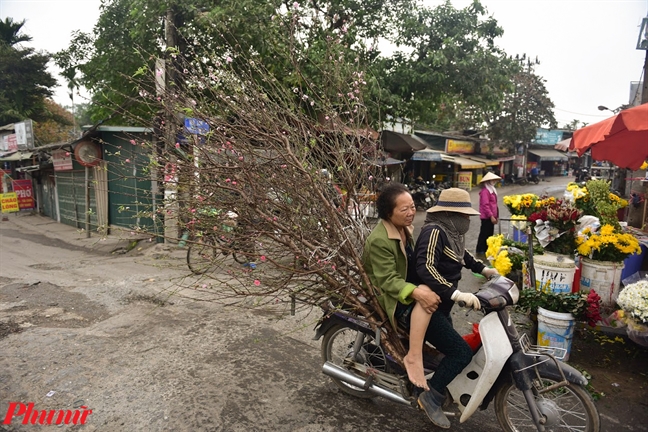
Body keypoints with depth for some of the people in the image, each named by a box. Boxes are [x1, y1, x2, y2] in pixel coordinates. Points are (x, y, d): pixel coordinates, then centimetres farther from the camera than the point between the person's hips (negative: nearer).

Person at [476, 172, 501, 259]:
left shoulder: (492, 190, 16)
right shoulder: (485, 191, -16)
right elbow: (485, 205, -21)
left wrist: (496, 216, 17)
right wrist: (491, 216, -22)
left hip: (491, 217, 10)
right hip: (487, 217, -10)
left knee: (490, 234, 14)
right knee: (484, 233, -5)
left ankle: (486, 250, 22)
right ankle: (480, 251, 3)